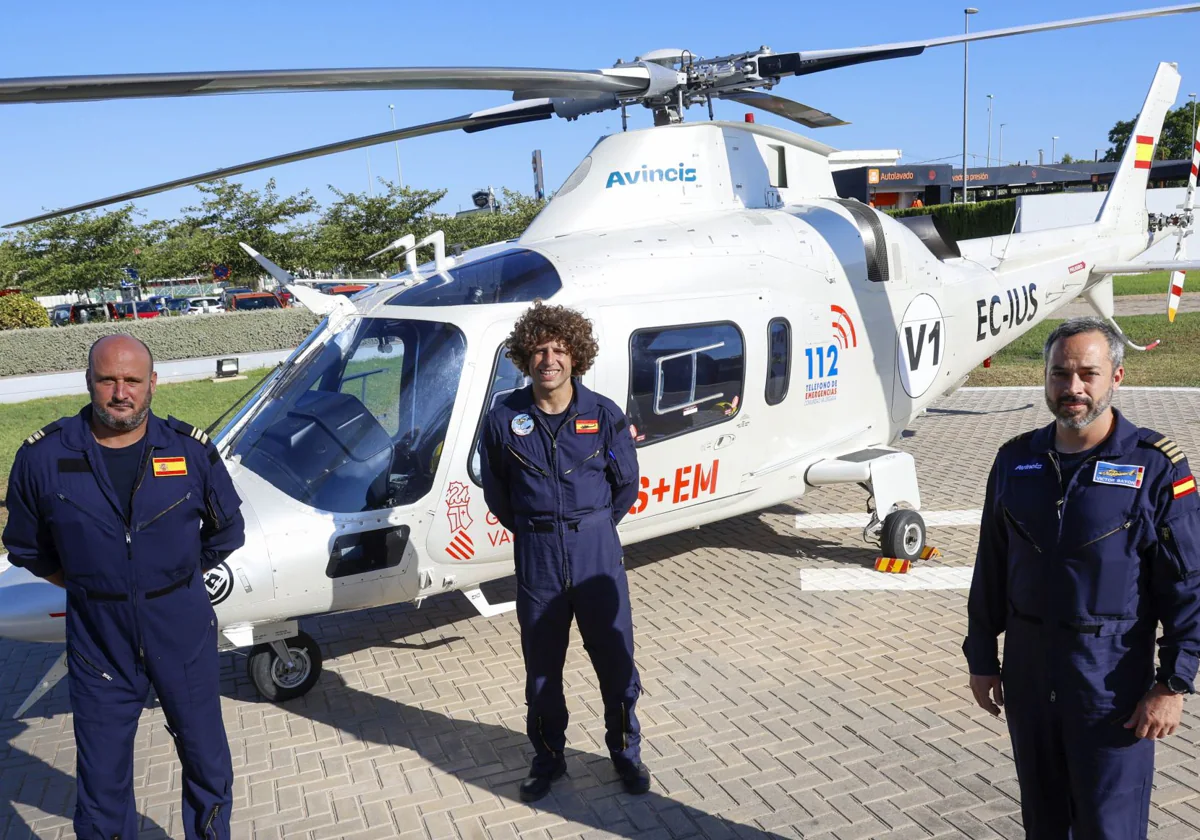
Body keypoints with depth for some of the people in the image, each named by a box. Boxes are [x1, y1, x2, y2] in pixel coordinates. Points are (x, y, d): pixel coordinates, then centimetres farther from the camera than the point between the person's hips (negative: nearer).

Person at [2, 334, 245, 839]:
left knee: (207, 760, 15)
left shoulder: (192, 451, -6)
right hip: (98, 635, 0)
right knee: (102, 778, 11)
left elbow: (226, 530, 9)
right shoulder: (44, 457, -8)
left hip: (183, 630, 1)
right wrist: (86, 584, 6)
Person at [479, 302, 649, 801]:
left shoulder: (604, 416, -4)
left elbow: (627, 484, 8)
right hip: (535, 555, 1)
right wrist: (535, 532, 9)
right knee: (541, 666, 12)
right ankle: (548, 758, 32)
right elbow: (496, 493, 9)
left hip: (597, 551, 0)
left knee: (616, 659, 8)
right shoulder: (504, 419, -4)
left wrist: (591, 529, 10)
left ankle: (626, 752, 30)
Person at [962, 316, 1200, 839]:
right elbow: (990, 571, 10)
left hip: (1112, 680, -4)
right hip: (1027, 672, 4)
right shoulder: (1016, 461, 4)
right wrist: (981, 658, 10)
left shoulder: (1154, 467, -9)